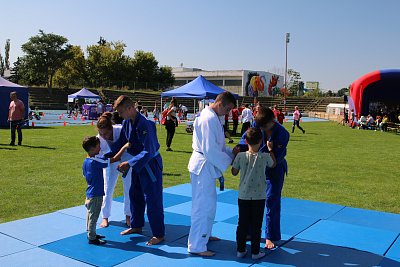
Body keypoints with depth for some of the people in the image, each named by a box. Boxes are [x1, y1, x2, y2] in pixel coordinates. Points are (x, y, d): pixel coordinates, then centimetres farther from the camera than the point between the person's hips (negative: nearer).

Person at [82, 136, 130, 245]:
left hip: (89, 194, 9)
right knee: (93, 217, 2)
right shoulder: (96, 162, -24)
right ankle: (92, 238, 12)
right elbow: (114, 159, -23)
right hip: (96, 195, -9)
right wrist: (124, 147, -15)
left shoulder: (85, 162, 4)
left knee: (90, 215, 20)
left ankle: (91, 234, 34)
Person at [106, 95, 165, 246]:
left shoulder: (145, 124, -27)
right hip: (137, 164, 9)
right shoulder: (127, 123, 0)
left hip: (151, 164, -9)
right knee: (135, 196, 20)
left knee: (152, 200, -2)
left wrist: (129, 164, -30)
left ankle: (159, 234, 11)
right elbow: (121, 143, 9)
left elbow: (149, 152, -29)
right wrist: (105, 155, -3)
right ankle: (136, 226, 38)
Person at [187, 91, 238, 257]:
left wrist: (231, 152, 5)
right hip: (203, 166, -11)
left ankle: (204, 235, 39)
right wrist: (229, 161, -14)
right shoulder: (209, 119, -22)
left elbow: (217, 144, 18)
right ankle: (196, 246, 5)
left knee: (209, 202, 22)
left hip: (206, 164, 11)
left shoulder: (211, 116, 12)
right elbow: (210, 150, -25)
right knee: (203, 205, -5)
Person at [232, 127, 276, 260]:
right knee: (256, 225, 9)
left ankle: (240, 250, 21)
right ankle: (255, 252, 17)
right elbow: (273, 164, 11)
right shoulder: (265, 157, -11)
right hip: (259, 197, -1)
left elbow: (234, 172, 4)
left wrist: (235, 156, 13)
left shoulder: (240, 156, -9)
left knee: (242, 224, 12)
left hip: (243, 196, 2)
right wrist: (270, 149, 20)